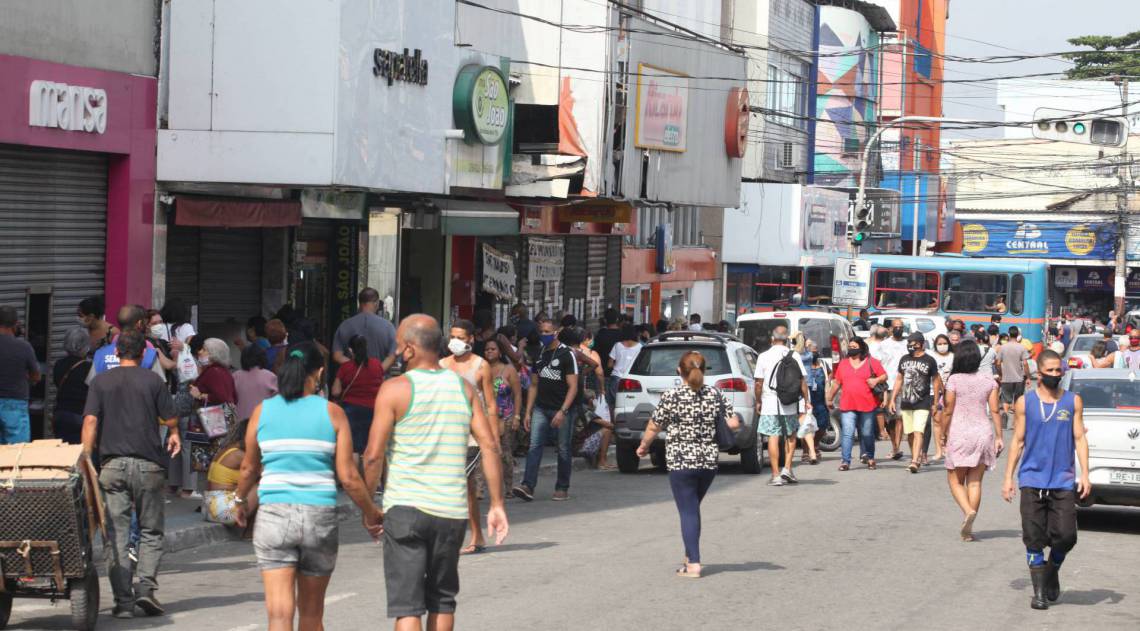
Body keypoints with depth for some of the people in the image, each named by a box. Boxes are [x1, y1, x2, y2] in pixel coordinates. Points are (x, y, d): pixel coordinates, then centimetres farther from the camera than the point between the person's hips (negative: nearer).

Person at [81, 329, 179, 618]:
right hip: (148, 464, -1)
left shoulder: (100, 381, 5)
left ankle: (123, 600, -2)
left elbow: (90, 421, -4)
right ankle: (146, 586, -7)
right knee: (151, 531, 10)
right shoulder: (153, 380, 0)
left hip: (112, 464, 1)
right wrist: (174, 434, 25)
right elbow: (171, 420, 3)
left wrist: (86, 458, -3)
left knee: (116, 534, 3)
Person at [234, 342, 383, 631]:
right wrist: (371, 513, 12)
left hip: (273, 516, 0)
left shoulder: (262, 411, 3)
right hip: (320, 517, 0)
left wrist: (240, 501, 33)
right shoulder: (332, 413, -1)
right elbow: (348, 477, -3)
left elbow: (249, 469, 14)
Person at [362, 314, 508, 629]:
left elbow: (374, 455, -9)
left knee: (406, 605, -5)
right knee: (442, 599, 19)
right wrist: (497, 505, 4)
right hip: (452, 510, 4)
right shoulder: (463, 388, 7)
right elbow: (490, 446, 1)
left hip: (405, 508, -4)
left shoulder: (395, 389, -6)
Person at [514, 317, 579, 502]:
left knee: (563, 450, 3)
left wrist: (562, 411, -19)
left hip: (562, 410, -5)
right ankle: (528, 486, -16)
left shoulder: (566, 355, -4)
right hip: (541, 409, 5)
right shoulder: (539, 355, 13)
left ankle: (562, 488, 13)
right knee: (534, 446, -8)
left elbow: (573, 387, -9)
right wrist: (528, 412, 9)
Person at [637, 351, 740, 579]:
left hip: (681, 461, -4)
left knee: (688, 511, 0)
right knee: (692, 508, 20)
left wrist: (643, 446, 14)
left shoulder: (672, 396, -9)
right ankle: (690, 557, 24)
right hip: (709, 460, 4)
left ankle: (693, 564, -5)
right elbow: (734, 423, 0)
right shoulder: (715, 394, 1)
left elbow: (654, 428, -3)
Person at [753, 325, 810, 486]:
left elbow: (759, 383, -4)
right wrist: (806, 400, 9)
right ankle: (787, 468, 9)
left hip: (770, 405, -2)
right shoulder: (794, 356, -1)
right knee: (790, 436, 18)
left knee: (773, 438, 1)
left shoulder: (764, 357, -4)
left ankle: (776, 475, -1)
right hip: (790, 406, 2)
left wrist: (758, 401, 8)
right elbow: (802, 381, -1)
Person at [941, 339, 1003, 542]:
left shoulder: (954, 380, -9)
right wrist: (999, 437, 5)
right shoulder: (988, 380, 2)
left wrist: (943, 435, 3)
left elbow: (948, 412, -8)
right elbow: (994, 411, 1)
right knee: (975, 481, 8)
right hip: (983, 433, 4)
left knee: (955, 480, 7)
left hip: (959, 433, -3)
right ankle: (968, 528, 6)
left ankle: (968, 511, -20)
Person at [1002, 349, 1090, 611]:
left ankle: (1052, 571, 23)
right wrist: (1008, 478, 4)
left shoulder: (1073, 401, 5)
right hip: (1032, 479, 0)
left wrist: (1084, 474, -3)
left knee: (1065, 535, -6)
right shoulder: (1025, 402, 4)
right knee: (1034, 538, -2)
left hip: (1063, 481, 0)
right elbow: (1018, 441, 8)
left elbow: (1080, 438, 6)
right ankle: (1039, 591, 7)